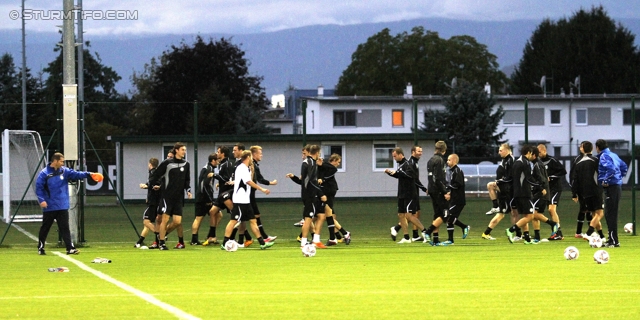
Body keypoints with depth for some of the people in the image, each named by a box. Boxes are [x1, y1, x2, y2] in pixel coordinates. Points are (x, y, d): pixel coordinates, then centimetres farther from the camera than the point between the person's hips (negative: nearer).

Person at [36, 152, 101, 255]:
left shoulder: (65, 171, 6)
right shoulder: (44, 174, -6)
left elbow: (76, 174, -4)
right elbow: (39, 188, -8)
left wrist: (88, 174, -18)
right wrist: (41, 200, -20)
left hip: (63, 207, 3)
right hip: (49, 207, -3)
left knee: (65, 228, -1)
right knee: (45, 228, 7)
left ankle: (70, 248, -4)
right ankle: (40, 248, 19)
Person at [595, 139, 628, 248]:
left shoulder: (604, 156, -11)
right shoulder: (614, 155, 18)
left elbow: (611, 168, -26)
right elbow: (624, 166, 26)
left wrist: (606, 180, -18)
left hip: (611, 187, -9)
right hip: (617, 185, 9)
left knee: (610, 214, -8)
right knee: (612, 214, 14)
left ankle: (614, 241, -10)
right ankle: (612, 239, 19)